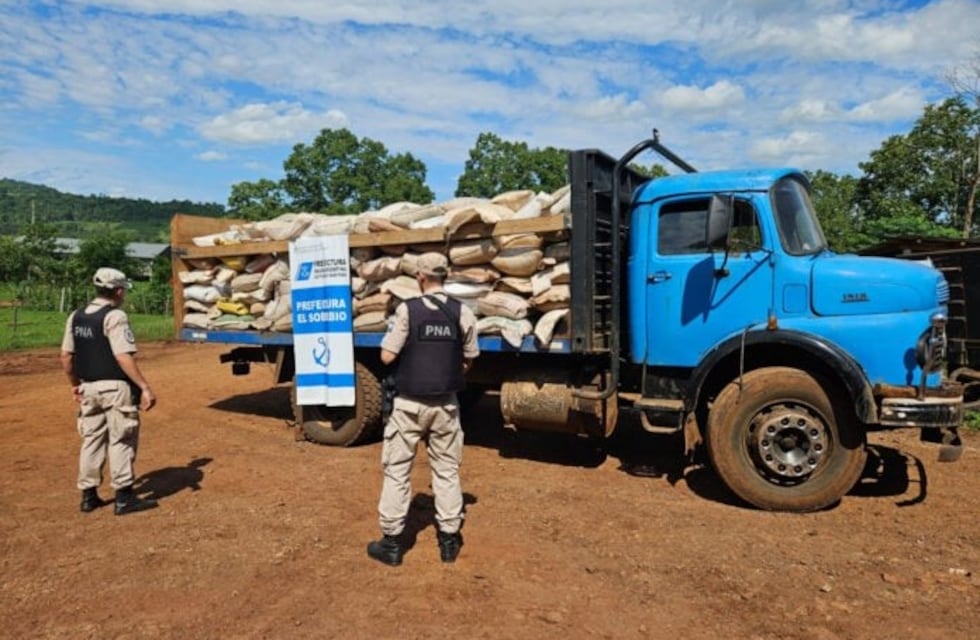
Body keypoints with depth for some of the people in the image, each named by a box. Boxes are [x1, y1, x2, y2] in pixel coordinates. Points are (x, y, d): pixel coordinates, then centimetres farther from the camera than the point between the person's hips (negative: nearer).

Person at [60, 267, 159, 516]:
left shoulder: (76, 316, 8)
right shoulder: (115, 316, -15)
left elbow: (66, 356, 11)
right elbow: (124, 357, -22)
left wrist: (75, 384, 22)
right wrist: (145, 387, -21)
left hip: (89, 387, 7)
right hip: (115, 387, -7)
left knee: (92, 439, 16)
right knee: (121, 440, 2)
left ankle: (89, 495, 23)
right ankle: (124, 497, 8)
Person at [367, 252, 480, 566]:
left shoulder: (407, 309, -10)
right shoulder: (462, 312, -2)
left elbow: (387, 356, -9)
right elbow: (468, 360, 5)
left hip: (409, 402, -2)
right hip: (445, 404, 3)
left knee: (396, 470, 8)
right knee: (447, 471, 13)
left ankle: (392, 542, 14)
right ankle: (449, 540, 20)